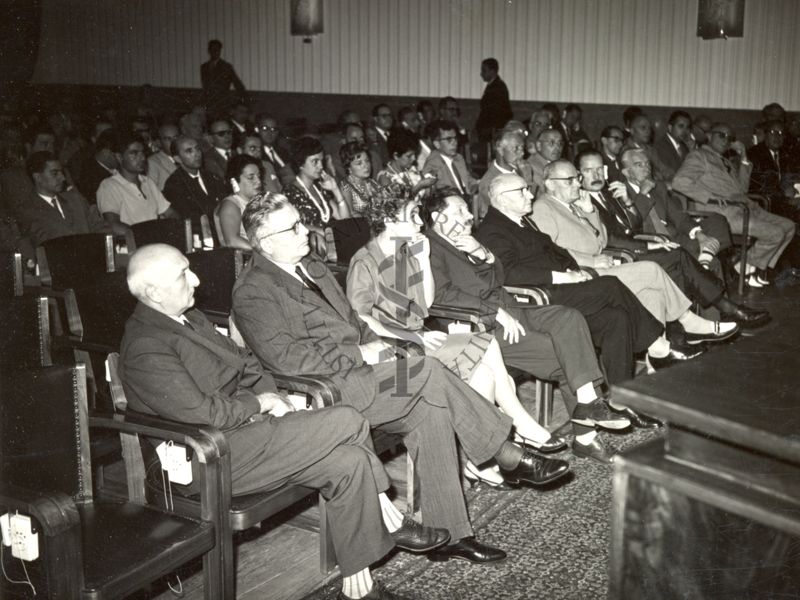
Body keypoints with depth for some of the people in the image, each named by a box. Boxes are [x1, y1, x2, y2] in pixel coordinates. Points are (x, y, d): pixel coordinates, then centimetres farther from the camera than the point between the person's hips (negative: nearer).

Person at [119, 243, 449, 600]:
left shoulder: (188, 319, 13)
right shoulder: (146, 350, -18)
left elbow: (243, 360, 19)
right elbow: (202, 413, -23)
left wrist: (270, 395, 0)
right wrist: (259, 403, -10)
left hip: (245, 421, 10)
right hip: (216, 460, -10)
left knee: (349, 462, -8)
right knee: (348, 422, -17)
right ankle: (390, 522, 3)